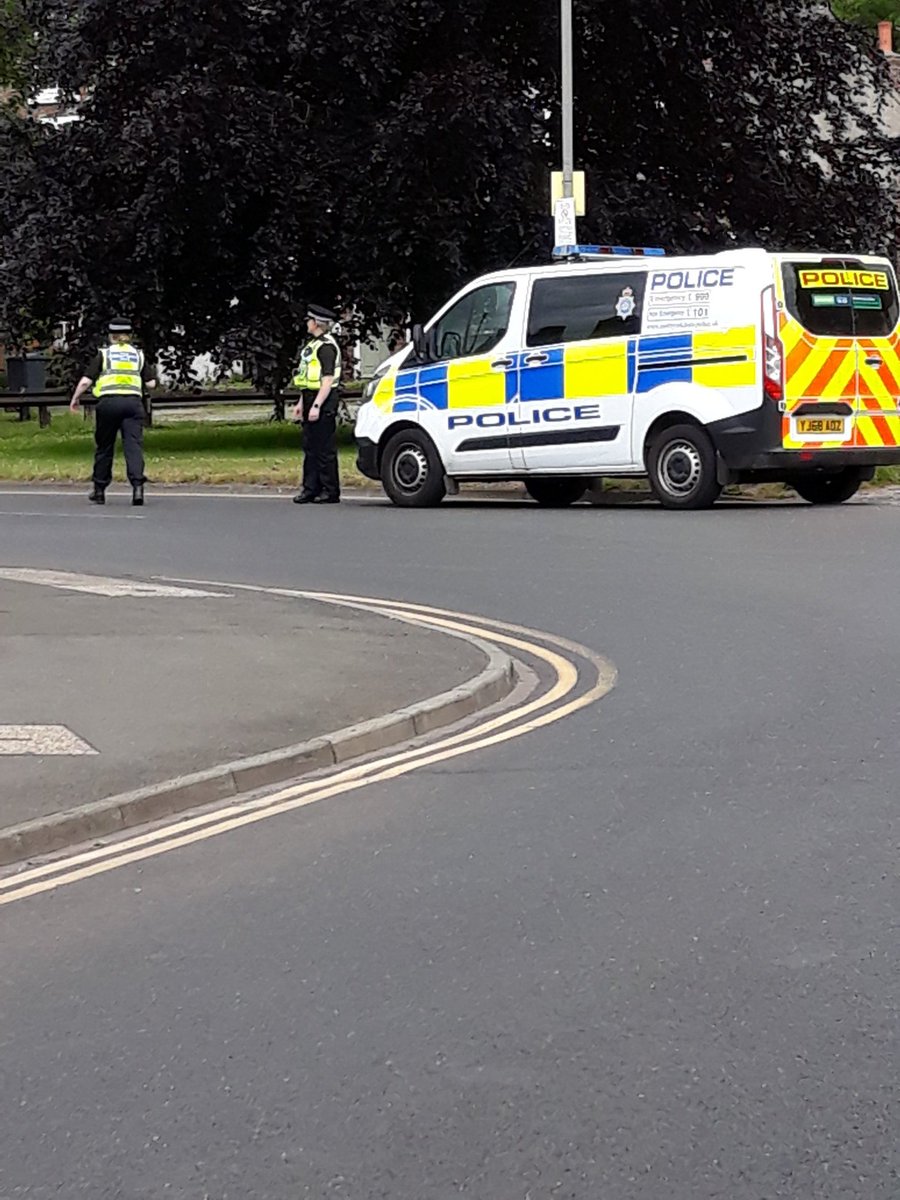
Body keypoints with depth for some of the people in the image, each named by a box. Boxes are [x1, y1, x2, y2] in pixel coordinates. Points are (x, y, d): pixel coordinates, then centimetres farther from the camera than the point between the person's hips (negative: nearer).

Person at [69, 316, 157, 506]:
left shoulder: (104, 354, 9)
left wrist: (75, 398, 16)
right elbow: (151, 383, 12)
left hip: (109, 402, -1)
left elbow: (86, 380, 2)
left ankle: (99, 490, 18)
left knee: (104, 447, 10)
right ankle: (137, 484, -23)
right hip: (133, 401, 1)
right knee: (133, 445, -5)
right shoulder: (138, 355, 16)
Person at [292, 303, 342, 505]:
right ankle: (311, 489, 16)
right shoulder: (313, 344, 18)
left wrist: (316, 405, -25)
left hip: (323, 402, -10)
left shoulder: (326, 346, -15)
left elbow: (328, 380, -21)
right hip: (311, 400, 10)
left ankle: (331, 492, -3)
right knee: (310, 448, 11)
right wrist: (301, 403, 21)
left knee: (325, 450, -7)